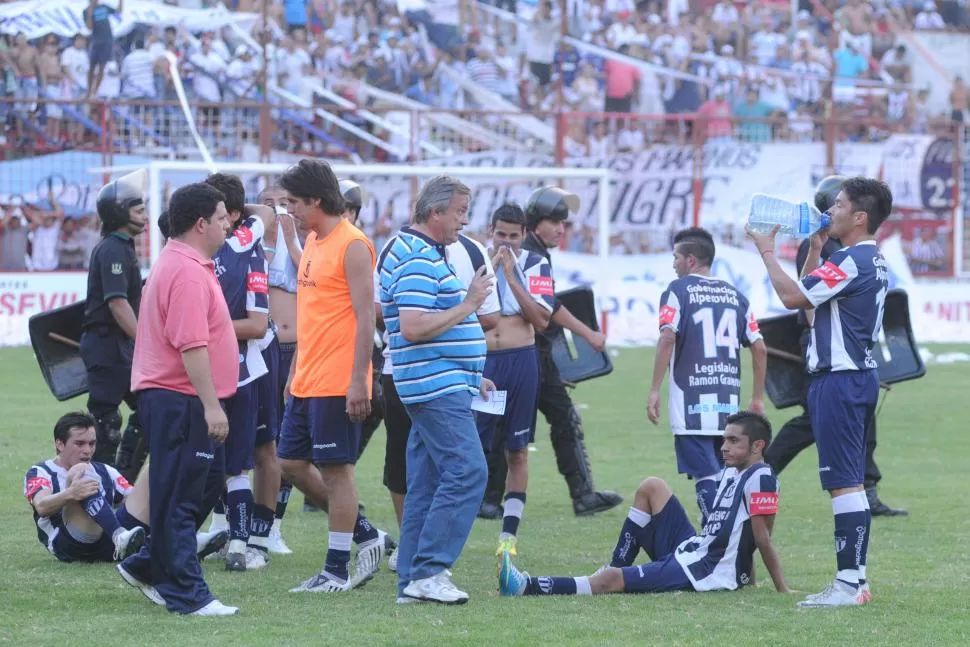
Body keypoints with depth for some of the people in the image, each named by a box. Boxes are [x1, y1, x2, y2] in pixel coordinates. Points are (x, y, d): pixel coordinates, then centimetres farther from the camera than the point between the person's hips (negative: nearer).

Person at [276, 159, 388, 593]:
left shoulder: (352, 245, -13)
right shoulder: (312, 242, 14)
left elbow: (365, 317, -16)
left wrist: (358, 381, -20)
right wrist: (295, 370, 21)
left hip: (337, 384, -9)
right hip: (306, 382, 9)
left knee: (335, 468, -3)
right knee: (293, 463, 10)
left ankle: (337, 570, 4)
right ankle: (366, 536, 20)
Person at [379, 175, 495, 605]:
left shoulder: (422, 254, 18)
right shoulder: (419, 260, -15)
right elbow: (413, 328, -25)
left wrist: (470, 376, 27)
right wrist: (469, 305, -17)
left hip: (439, 386, 11)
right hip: (438, 386, -11)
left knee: (427, 482, 9)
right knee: (467, 472, -15)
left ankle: (411, 583, 10)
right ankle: (427, 572, -16)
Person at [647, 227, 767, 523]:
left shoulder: (679, 290, -1)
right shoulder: (735, 295, 14)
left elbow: (667, 339, -14)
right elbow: (759, 348, 11)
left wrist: (654, 391, -12)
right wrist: (758, 398, 19)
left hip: (692, 404, -5)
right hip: (728, 404, 5)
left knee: (706, 479, -8)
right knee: (725, 479, 13)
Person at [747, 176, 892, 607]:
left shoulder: (851, 261, -17)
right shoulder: (873, 261, 16)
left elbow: (793, 297, -18)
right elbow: (809, 293, 25)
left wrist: (767, 252, -6)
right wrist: (815, 246, 17)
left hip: (839, 380, -11)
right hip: (859, 376, 11)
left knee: (844, 482, -11)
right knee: (851, 482, 13)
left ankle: (848, 583, -12)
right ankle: (857, 579, 16)